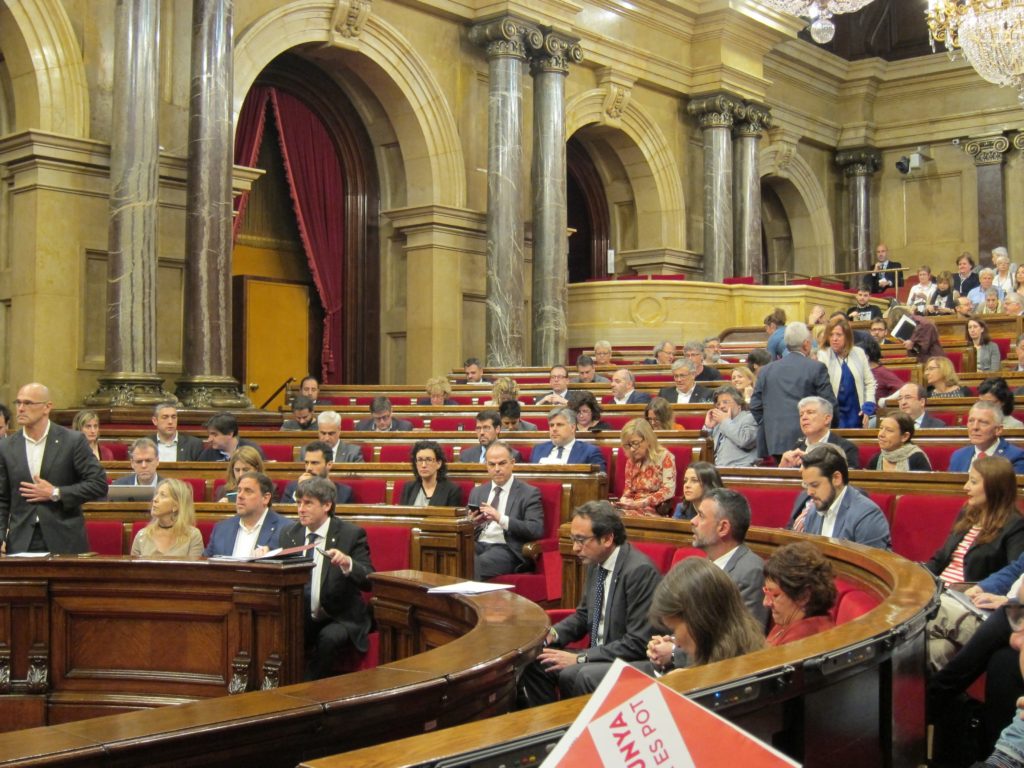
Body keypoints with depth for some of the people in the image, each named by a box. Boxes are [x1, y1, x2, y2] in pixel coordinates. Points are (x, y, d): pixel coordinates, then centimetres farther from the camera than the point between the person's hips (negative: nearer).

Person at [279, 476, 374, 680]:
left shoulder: (351, 534, -6)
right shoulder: (289, 534, 8)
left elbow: (368, 582, -14)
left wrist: (347, 563, -33)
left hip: (341, 618, -3)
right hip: (301, 618, 3)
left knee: (329, 637, -33)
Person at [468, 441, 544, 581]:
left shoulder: (529, 493, 6)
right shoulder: (477, 492, 22)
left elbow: (537, 530, -8)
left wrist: (501, 519, -18)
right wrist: (472, 522, -4)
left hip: (506, 549, -4)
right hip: (478, 545, 4)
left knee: (478, 563, -36)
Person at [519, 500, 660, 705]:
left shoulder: (640, 570, -21)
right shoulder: (596, 564, 4)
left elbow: (637, 643, -22)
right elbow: (583, 616, 19)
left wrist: (579, 658, -20)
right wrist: (552, 634, -1)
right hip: (601, 656, 8)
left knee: (572, 675, -29)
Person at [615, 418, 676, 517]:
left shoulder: (665, 457, 0)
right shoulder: (631, 461, 17)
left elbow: (668, 491, -10)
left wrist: (642, 503, -19)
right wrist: (623, 502, -5)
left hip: (656, 512, -5)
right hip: (633, 509, 5)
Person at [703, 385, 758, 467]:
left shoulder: (749, 417, 5)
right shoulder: (718, 424, 24)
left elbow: (744, 441, -16)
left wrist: (726, 422, -3)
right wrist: (707, 427, 8)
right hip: (718, 469, 6)